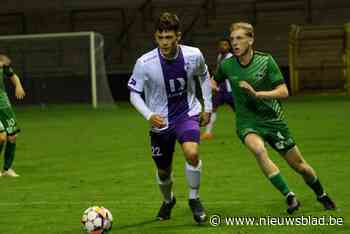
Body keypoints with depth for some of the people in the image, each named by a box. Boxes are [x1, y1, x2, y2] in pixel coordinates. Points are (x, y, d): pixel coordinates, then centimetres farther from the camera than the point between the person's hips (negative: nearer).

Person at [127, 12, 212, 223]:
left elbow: (204, 75, 8)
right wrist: (149, 115, -25)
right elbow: (134, 94, -9)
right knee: (163, 172, 13)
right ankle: (168, 200, 48)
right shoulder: (145, 63, -22)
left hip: (187, 114, 0)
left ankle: (194, 199, -4)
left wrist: (208, 107, 9)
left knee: (192, 153, -29)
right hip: (161, 121, 0)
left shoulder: (193, 55, -16)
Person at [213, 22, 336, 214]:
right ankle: (289, 196, -28)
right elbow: (215, 83, 16)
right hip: (247, 123, 0)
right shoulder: (227, 66, -6)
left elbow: (283, 92, -15)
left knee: (298, 164, 8)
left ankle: (322, 196, 37)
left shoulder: (265, 61, -12)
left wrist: (257, 94, -29)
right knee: (258, 150, -34)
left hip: (272, 120, 0)